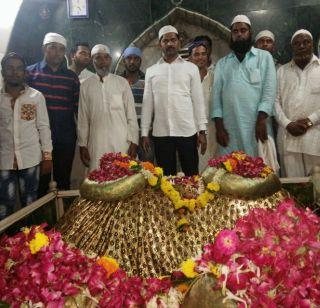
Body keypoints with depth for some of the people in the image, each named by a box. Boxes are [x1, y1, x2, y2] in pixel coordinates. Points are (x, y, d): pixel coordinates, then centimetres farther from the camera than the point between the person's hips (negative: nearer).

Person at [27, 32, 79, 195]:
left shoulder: (72, 77, 8)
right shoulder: (30, 72, 5)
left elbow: (78, 108, 9)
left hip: (66, 140, 1)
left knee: (63, 181, 9)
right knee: (40, 182, 7)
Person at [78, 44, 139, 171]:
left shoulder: (122, 82, 4)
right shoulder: (86, 85, 7)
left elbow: (131, 114, 3)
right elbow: (83, 118, 8)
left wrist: (133, 141, -3)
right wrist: (82, 144, 5)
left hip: (121, 142, -1)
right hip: (96, 143, 1)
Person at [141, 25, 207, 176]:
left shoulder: (191, 68, 6)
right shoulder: (151, 71, 10)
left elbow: (198, 100, 3)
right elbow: (147, 103, 9)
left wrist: (202, 131, -2)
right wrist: (144, 133, 5)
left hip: (187, 131, -1)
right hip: (161, 133, 1)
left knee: (191, 175, 4)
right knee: (166, 177, 8)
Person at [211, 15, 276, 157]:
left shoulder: (264, 57, 9)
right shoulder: (222, 63, 16)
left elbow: (269, 89, -1)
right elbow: (216, 95, 8)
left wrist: (261, 120, -13)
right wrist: (219, 126, -2)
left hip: (257, 125, -2)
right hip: (229, 129, 2)